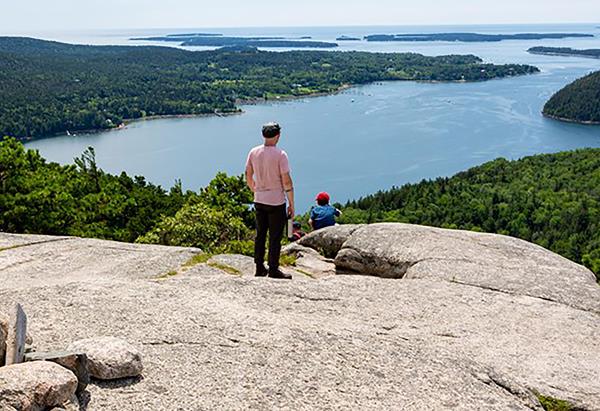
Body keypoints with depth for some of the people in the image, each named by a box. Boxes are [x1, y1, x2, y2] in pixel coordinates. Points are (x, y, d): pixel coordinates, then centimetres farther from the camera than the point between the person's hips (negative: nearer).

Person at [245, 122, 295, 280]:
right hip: (276, 201, -5)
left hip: (259, 201, 6)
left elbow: (248, 177, 9)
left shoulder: (253, 152, 2)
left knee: (260, 235, 14)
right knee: (275, 237, 3)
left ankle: (260, 268, 20)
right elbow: (287, 181, -14)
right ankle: (273, 270, 7)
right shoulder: (280, 154, -14)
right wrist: (291, 204, -6)